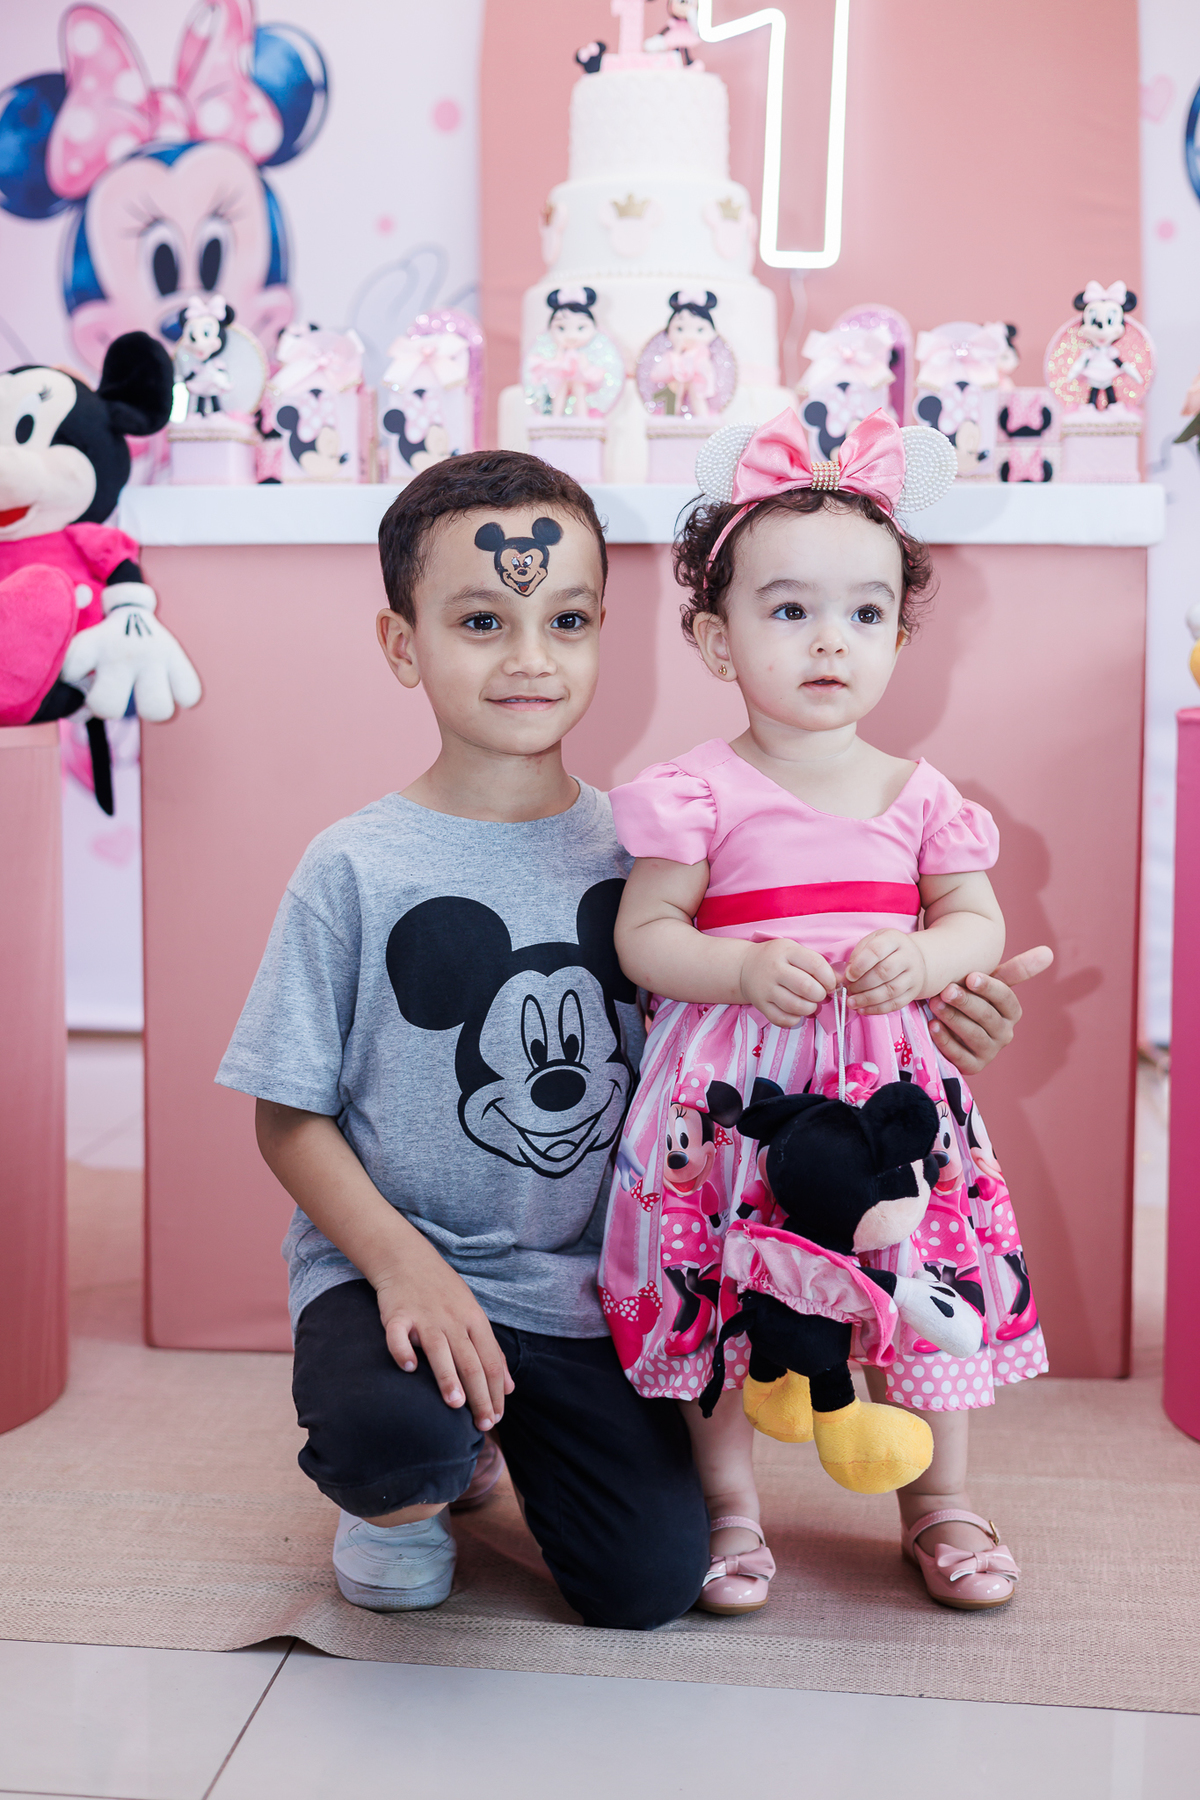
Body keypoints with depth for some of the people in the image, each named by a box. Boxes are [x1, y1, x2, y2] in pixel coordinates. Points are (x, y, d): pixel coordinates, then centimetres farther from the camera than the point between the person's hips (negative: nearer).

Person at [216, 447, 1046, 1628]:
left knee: (651, 1583, -5)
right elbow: (291, 1116, -6)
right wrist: (400, 1259, -20)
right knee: (399, 1442, -34)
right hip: (387, 1258, -3)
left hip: (581, 1279, 3)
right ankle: (400, 1496, 6)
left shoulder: (630, 853, 0)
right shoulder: (356, 870, -10)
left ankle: (499, 1431, 26)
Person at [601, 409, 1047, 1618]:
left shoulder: (918, 795, 4)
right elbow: (644, 937, -5)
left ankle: (938, 1500, 30)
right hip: (733, 1084, -2)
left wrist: (922, 957, -14)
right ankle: (730, 1507, 25)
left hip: (891, 1077, 3)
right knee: (715, 1288, 3)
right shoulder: (701, 793, -5)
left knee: (928, 1275, 8)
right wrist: (747, 969, -22)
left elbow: (979, 923, 8)